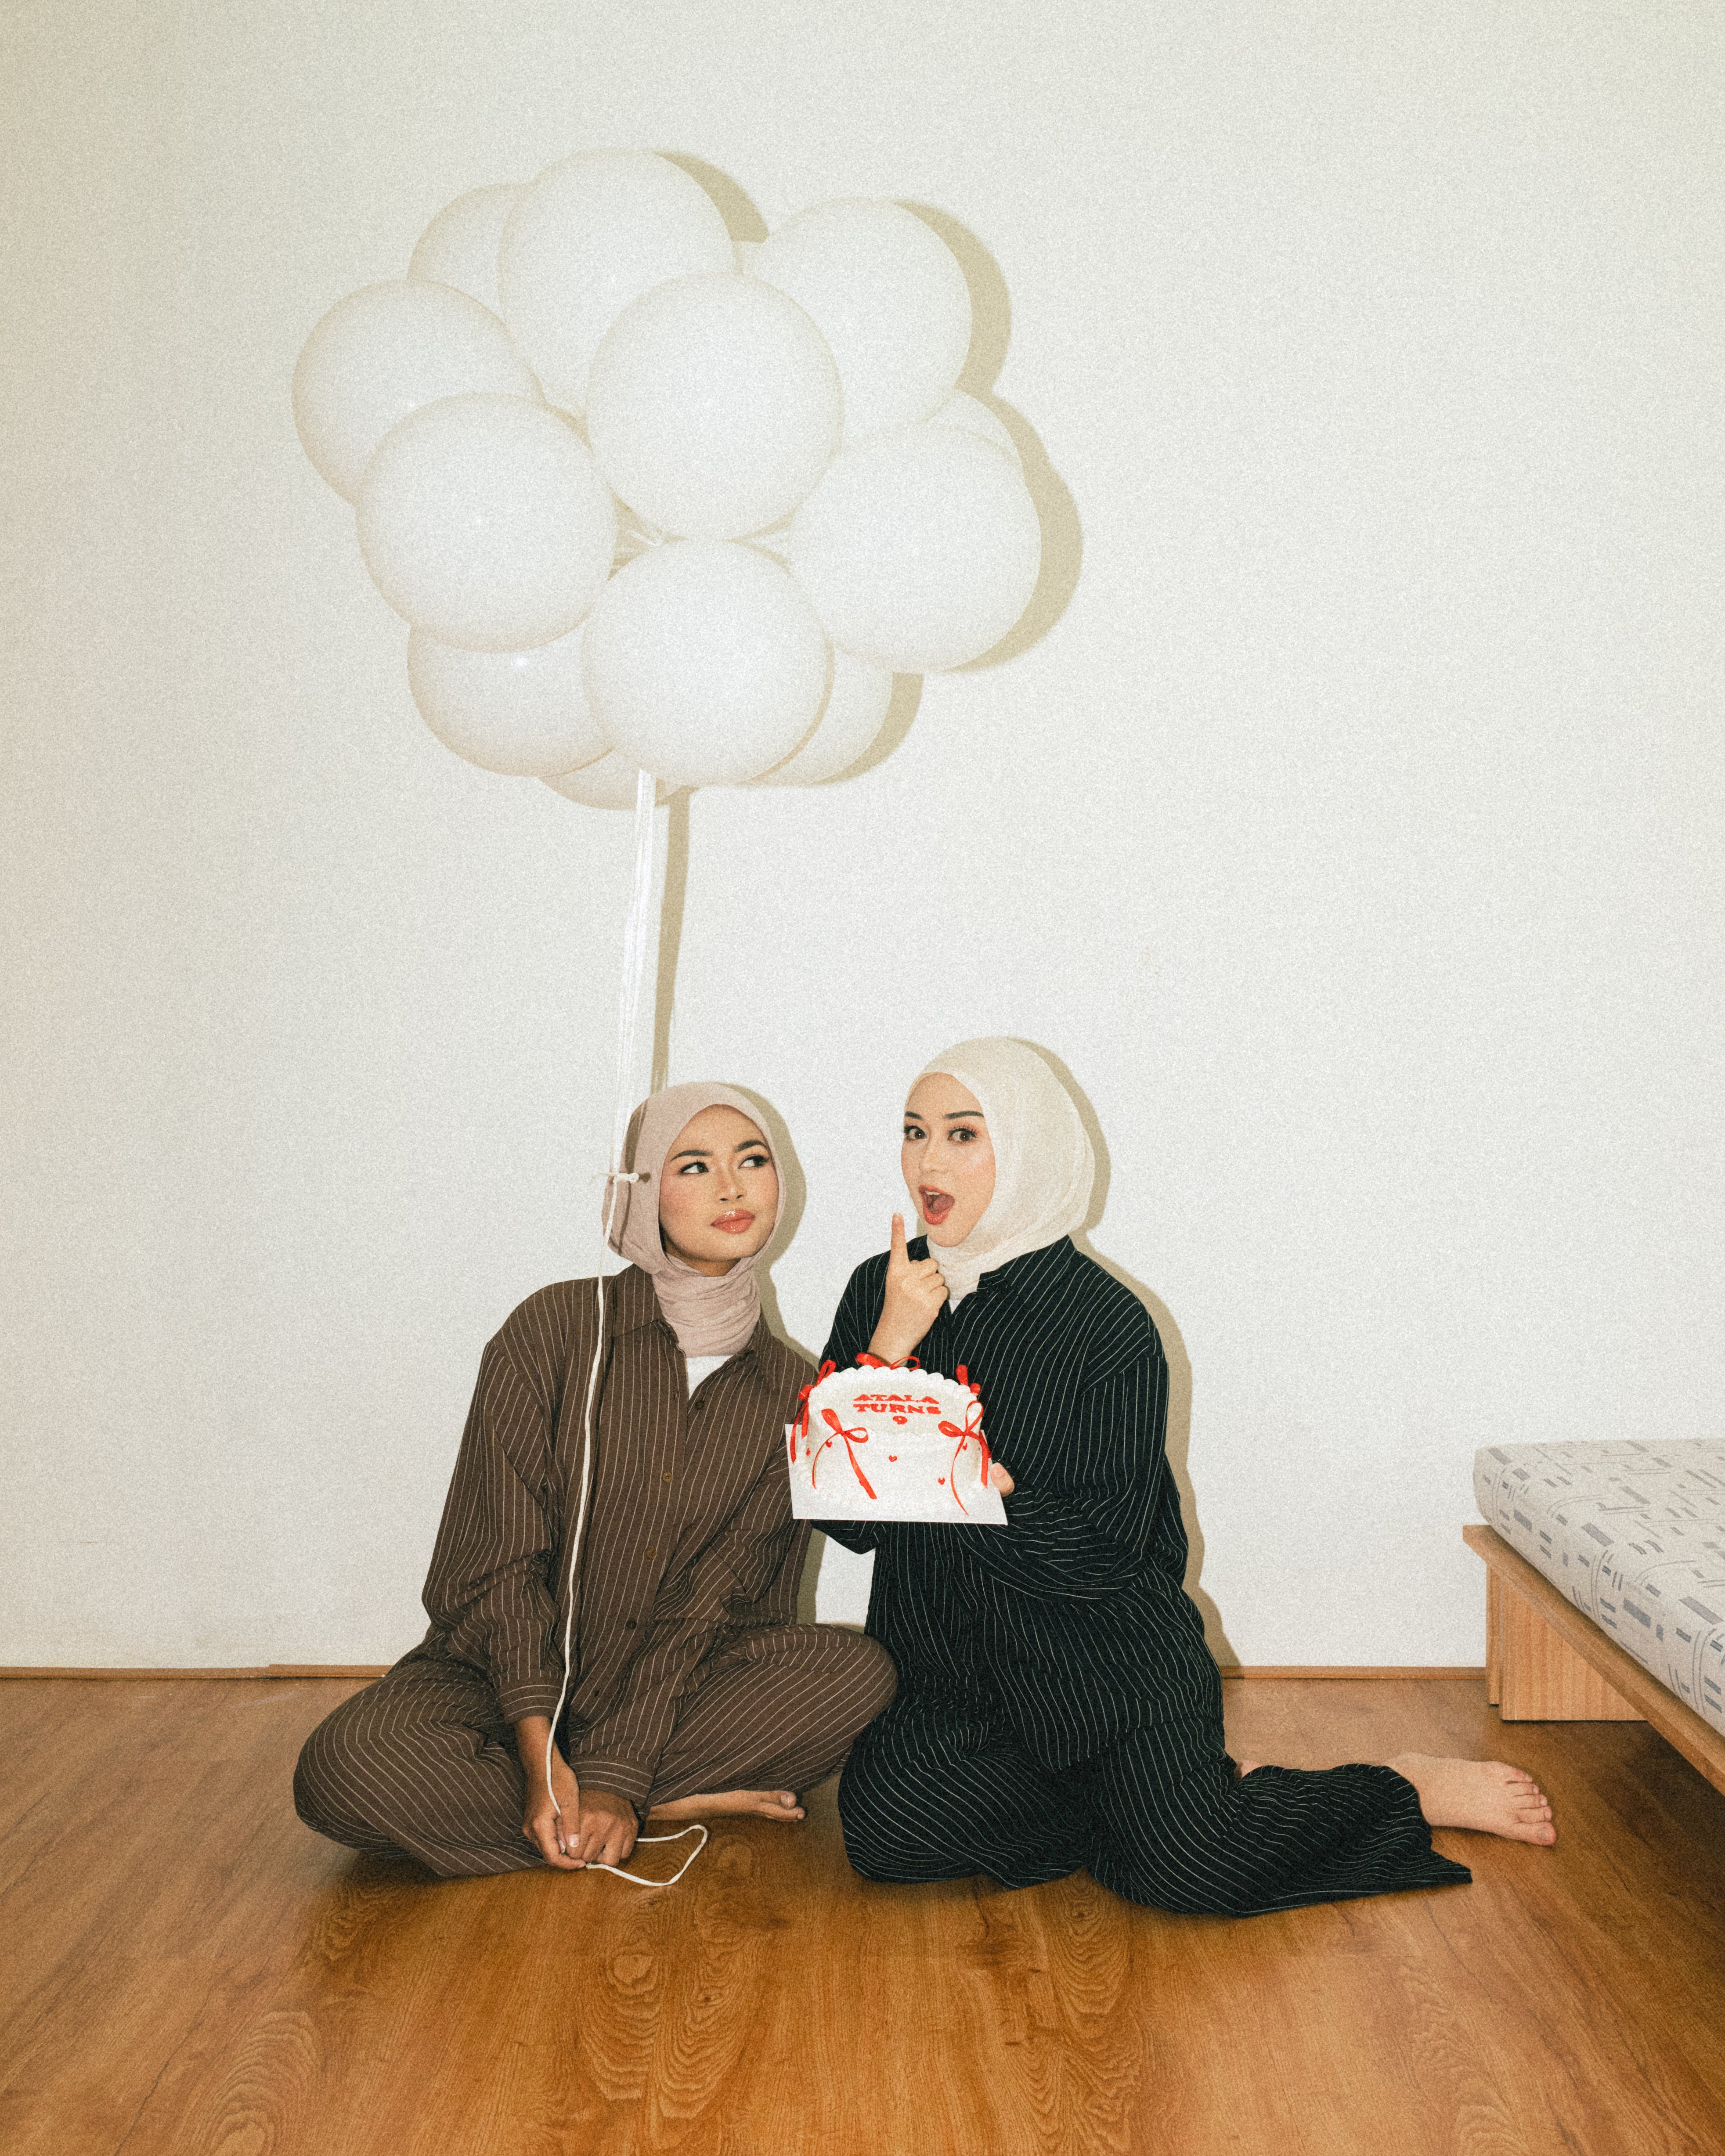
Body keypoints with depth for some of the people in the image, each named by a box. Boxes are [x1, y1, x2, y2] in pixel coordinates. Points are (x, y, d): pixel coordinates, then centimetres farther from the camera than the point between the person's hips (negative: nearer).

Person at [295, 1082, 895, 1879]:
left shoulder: (791, 1391, 0)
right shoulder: (555, 1329, -8)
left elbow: (713, 1605, -7)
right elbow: (502, 1559, -11)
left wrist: (616, 1777, -19)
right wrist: (540, 1754, -22)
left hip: (669, 1692, 1)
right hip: (500, 1680, -1)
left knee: (859, 1671, -24)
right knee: (345, 1764, -31)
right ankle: (685, 1806, -17)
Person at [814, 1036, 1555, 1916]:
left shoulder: (1105, 1323, -12)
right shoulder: (881, 1292, 1)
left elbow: (1104, 1553, -14)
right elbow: (845, 1519, -6)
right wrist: (890, 1345, -16)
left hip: (1103, 1656, -4)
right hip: (941, 1661, 4)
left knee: (1190, 1868, -20)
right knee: (885, 1825, -22)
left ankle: (1412, 1791, 11)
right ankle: (1204, 1784, -1)